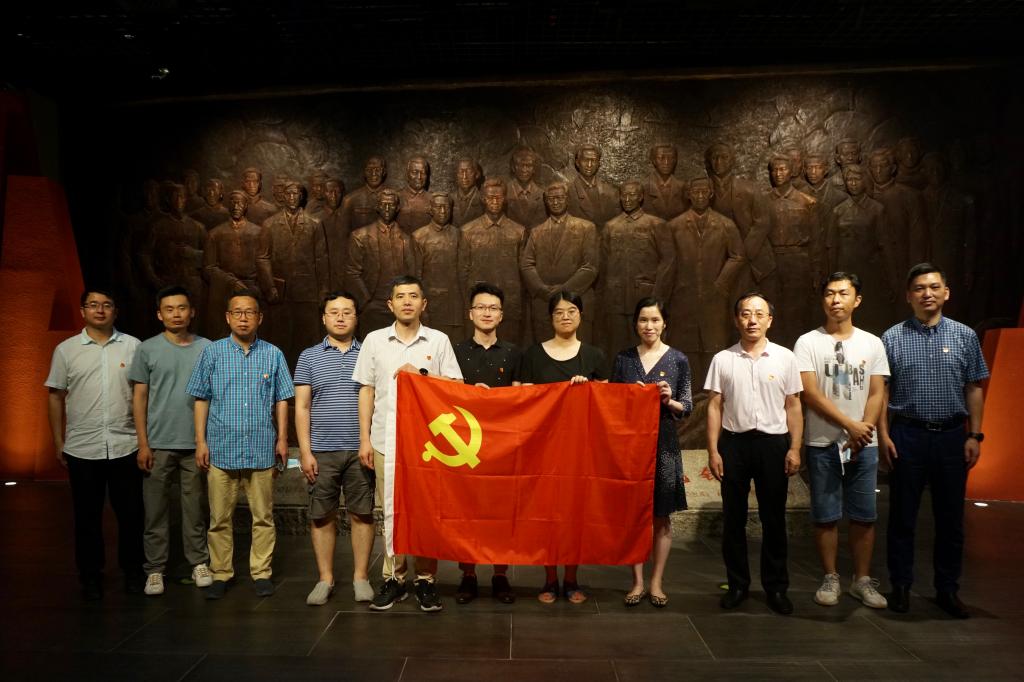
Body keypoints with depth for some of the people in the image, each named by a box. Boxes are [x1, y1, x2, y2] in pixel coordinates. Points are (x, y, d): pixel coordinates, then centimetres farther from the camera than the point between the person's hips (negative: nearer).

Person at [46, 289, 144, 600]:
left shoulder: (133, 346, 4)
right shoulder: (66, 350, 4)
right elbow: (56, 398, 8)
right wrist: (58, 443, 5)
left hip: (126, 446, 0)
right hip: (82, 449, 0)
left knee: (131, 513, 7)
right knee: (87, 516, 9)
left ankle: (133, 571, 22)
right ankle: (90, 577, 23)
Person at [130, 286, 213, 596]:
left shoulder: (207, 348, 4)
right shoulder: (147, 349, 2)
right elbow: (139, 398, 2)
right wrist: (143, 444, -4)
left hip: (196, 443, 1)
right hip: (158, 443, -1)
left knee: (195, 508, 8)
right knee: (156, 510, 4)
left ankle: (199, 563, 18)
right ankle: (155, 569, 13)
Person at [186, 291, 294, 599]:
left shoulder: (273, 354, 6)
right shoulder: (212, 352, 5)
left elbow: (281, 400, 9)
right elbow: (201, 400, 6)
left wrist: (282, 438, 4)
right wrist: (200, 441, 0)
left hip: (262, 450, 0)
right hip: (221, 449, 0)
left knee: (263, 516, 5)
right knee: (220, 518, 6)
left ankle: (261, 573, 16)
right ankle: (220, 574, 18)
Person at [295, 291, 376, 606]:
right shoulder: (309, 357, 8)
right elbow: (302, 407, 5)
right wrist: (305, 451, -3)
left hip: (360, 450, 0)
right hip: (322, 451, 1)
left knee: (362, 514, 4)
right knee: (321, 516, 5)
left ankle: (361, 577, 15)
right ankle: (325, 579, 17)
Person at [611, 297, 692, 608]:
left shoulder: (678, 360, 1)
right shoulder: (623, 359, 5)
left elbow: (687, 407, 2)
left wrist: (670, 401, -17)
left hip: (663, 444, -1)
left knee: (661, 516, 6)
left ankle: (656, 582, 17)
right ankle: (637, 582, 17)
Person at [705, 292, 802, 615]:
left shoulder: (785, 357, 2)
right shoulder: (722, 359, 2)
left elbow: (793, 406, 4)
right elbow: (714, 407, 2)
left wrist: (794, 448, -3)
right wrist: (713, 451, -3)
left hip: (774, 442, 0)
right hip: (734, 442, 0)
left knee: (774, 518, 8)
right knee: (733, 518, 8)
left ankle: (776, 586, 21)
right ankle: (737, 584, 21)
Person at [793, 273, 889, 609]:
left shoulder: (872, 343, 8)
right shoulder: (808, 343, -2)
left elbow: (877, 393, 4)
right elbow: (810, 393, -9)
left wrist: (864, 432, -10)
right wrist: (850, 425, -14)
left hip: (863, 444, 2)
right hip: (823, 443, -2)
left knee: (864, 516, 6)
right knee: (825, 516, 4)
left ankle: (862, 580, 19)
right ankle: (830, 578, 17)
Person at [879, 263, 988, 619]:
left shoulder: (965, 336, 4)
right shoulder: (892, 338, 0)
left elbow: (974, 389, 6)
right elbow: (881, 390, 0)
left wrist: (974, 435, 1)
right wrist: (883, 435, -5)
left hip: (952, 436, 2)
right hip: (908, 435, -1)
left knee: (951, 518, 9)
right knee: (903, 516, 6)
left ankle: (948, 589, 22)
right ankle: (901, 586, 19)